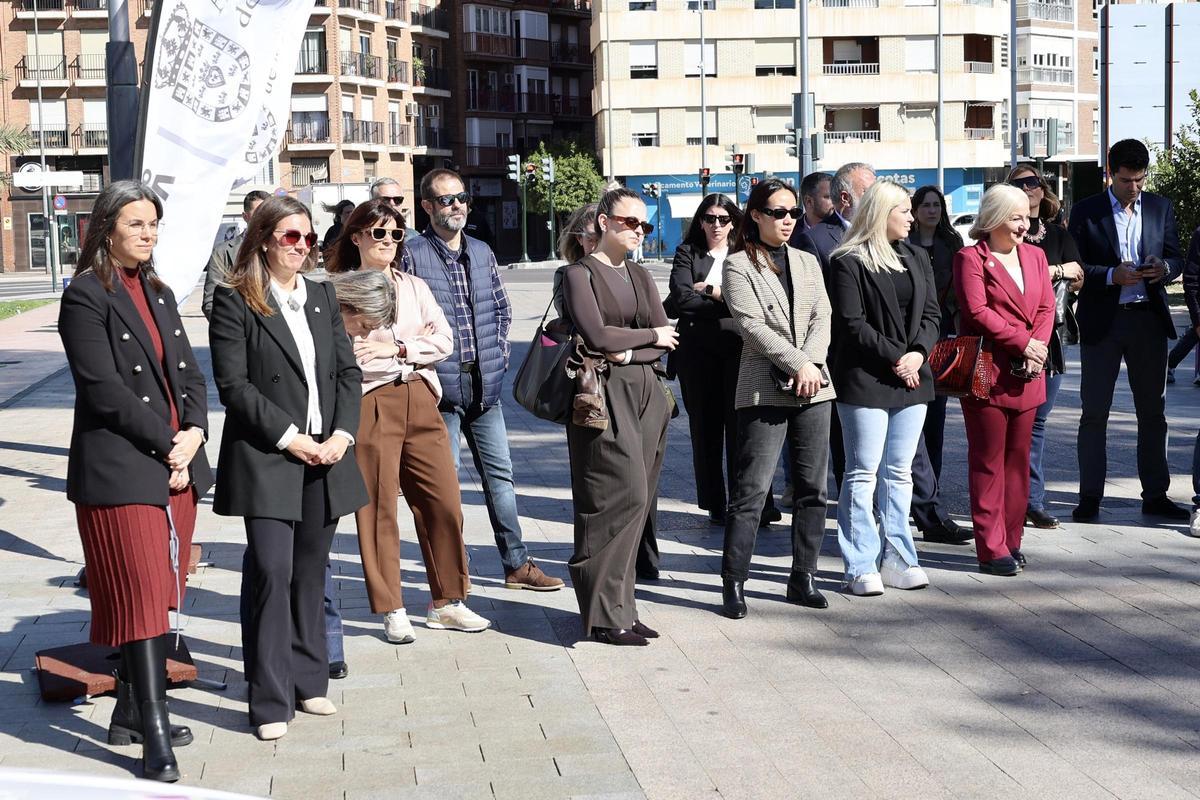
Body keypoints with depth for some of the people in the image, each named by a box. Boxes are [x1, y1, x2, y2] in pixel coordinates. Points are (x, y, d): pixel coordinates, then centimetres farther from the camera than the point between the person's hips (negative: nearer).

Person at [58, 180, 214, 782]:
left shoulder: (158, 293, 17)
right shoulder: (86, 295, -7)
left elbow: (189, 373, 14)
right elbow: (103, 388, -15)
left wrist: (194, 432, -4)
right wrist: (168, 442, -14)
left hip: (177, 465, 8)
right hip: (119, 472, -8)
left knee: (159, 593, 11)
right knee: (140, 596, -8)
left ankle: (131, 711, 23)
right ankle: (155, 738, -7)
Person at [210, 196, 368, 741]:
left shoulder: (322, 297, 14)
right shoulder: (234, 301, -4)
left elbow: (348, 372, 12)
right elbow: (233, 384, -9)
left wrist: (341, 435, -3)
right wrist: (289, 438, -13)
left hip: (325, 457, 5)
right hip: (266, 459, -5)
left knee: (311, 573, 12)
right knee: (273, 575, -8)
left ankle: (308, 682, 23)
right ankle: (271, 701, -2)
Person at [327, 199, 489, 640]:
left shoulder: (414, 287, 17)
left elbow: (442, 340, 7)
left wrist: (396, 348, -9)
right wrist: (414, 345, -5)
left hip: (419, 401, 5)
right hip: (370, 404, -4)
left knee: (444, 501, 2)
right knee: (378, 508, -1)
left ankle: (446, 602, 14)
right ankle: (392, 610, 9)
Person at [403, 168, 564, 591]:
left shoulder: (481, 252, 13)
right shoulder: (412, 255, -7)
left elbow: (502, 308, 22)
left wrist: (498, 352, 10)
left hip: (484, 383, 6)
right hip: (439, 386, -6)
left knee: (500, 473, 10)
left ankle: (517, 563, 19)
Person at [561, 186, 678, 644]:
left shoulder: (640, 276, 18)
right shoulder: (580, 274, -2)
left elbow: (667, 343, 9)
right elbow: (597, 336, -15)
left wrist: (629, 352, -9)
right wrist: (650, 335, -1)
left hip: (646, 392, 7)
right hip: (604, 396, -7)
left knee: (635, 503, 5)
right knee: (623, 496, -12)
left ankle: (617, 608, 11)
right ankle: (605, 615, -6)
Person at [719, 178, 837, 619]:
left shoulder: (808, 262, 17)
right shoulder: (738, 265, 0)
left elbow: (822, 318, 6)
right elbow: (753, 325, -10)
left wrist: (811, 363, -11)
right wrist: (798, 364, -16)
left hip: (813, 386, 5)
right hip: (764, 389, -5)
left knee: (813, 487, 7)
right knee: (751, 490, -7)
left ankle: (803, 577, 16)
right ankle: (734, 583, -2)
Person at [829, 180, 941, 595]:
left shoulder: (917, 258, 15)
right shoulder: (848, 262, -6)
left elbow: (931, 313, 11)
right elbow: (853, 323, -11)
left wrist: (918, 353, -7)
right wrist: (896, 359, -13)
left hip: (912, 377, 6)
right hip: (864, 380, -6)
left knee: (899, 472, 9)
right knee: (863, 473, -3)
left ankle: (896, 559, 14)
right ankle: (861, 567, 1)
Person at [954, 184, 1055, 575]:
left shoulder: (1035, 255, 16)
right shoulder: (971, 258, -4)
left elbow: (1046, 308, 10)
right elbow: (977, 311, -13)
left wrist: (1038, 348, -7)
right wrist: (1022, 342, -15)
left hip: (1027, 374, 6)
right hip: (987, 373, -6)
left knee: (1018, 458, 10)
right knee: (988, 461, -2)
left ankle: (1011, 540, 18)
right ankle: (991, 549, 1)